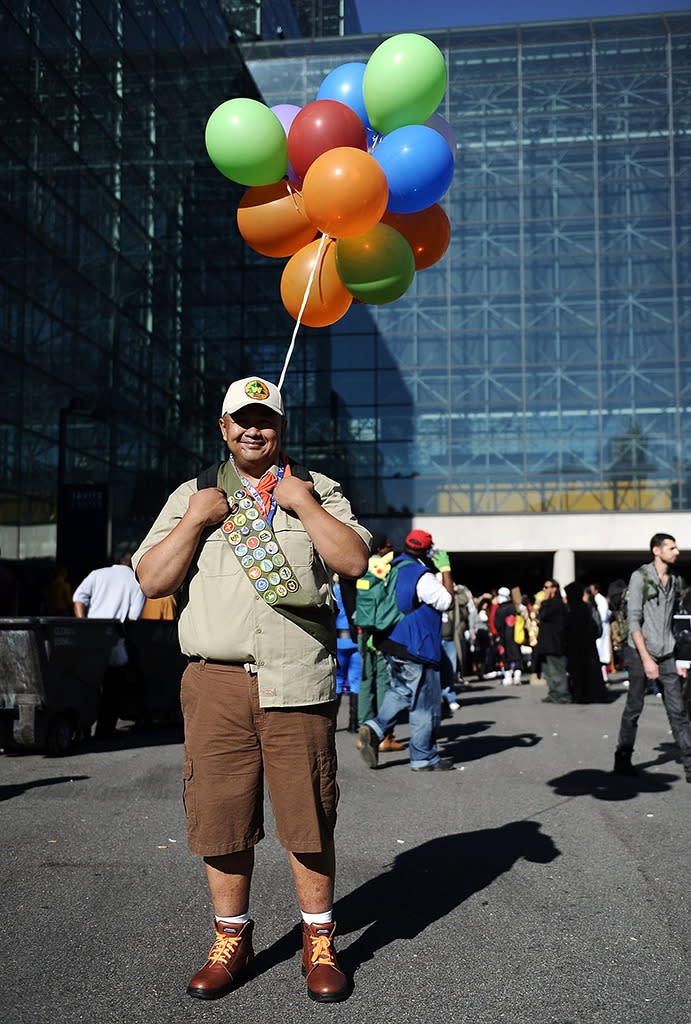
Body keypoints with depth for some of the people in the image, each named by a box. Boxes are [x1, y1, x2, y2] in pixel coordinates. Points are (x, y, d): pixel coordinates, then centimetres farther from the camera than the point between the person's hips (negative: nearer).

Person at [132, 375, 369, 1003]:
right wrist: (195, 520, -5)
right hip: (216, 681, 1)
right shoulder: (192, 496, 13)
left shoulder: (317, 490, 11)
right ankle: (231, 940, 26)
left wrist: (303, 505, -9)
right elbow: (152, 580, 5)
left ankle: (319, 943, 21)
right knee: (221, 815, 6)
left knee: (309, 817, 3)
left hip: (298, 683, -1)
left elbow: (354, 560, -4)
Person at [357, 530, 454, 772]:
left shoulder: (393, 568, 10)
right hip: (415, 651, -9)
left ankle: (374, 728, 3)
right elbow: (447, 602, -10)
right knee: (425, 703, 3)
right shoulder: (422, 576, -17)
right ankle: (424, 758, 12)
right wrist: (445, 570, -4)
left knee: (401, 692, 22)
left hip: (392, 646, 9)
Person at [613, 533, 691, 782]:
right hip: (640, 653, -5)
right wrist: (646, 659, -18)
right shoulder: (640, 577, -8)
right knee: (634, 708, 3)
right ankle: (622, 761, 17)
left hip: (666, 656, 5)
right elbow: (634, 620, -13)